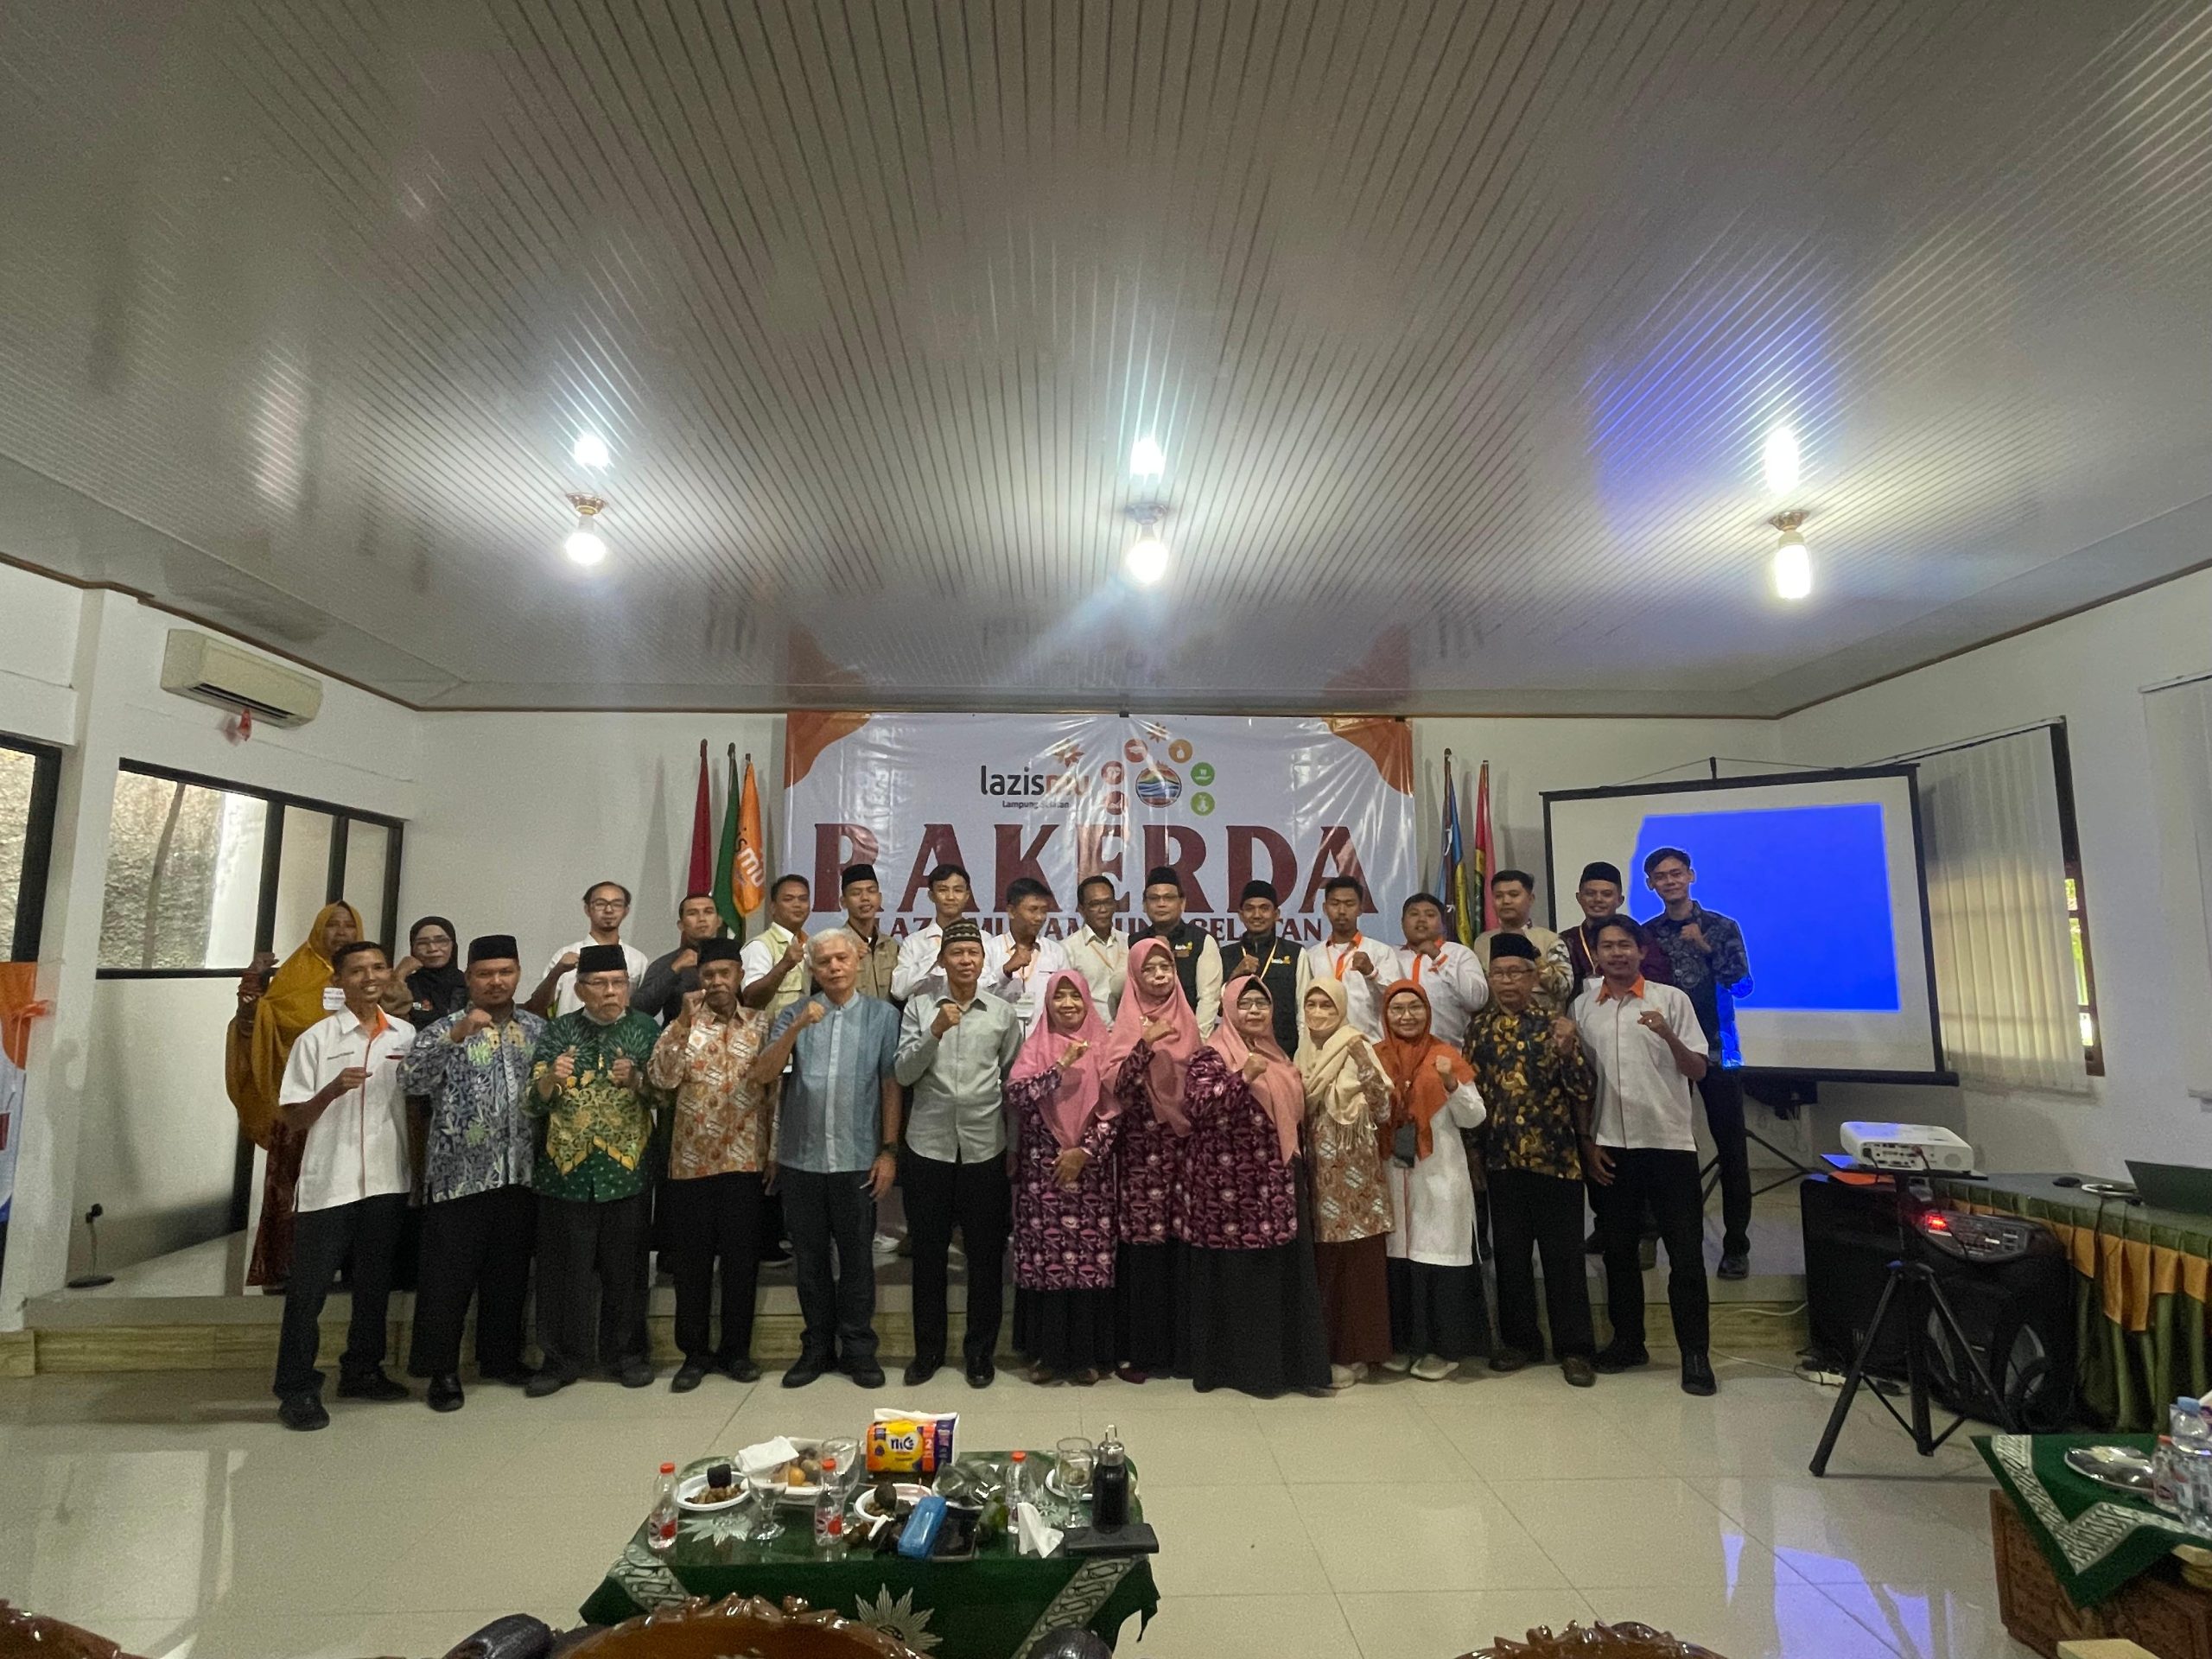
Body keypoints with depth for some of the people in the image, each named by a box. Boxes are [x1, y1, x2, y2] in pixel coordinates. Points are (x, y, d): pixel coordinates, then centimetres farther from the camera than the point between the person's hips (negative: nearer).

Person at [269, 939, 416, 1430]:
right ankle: (297, 1389, 16)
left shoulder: (406, 1035, 5)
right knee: (309, 1288, 3)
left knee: (374, 1282, 14)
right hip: (329, 1182, -3)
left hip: (389, 1180, 4)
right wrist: (332, 1090, -22)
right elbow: (292, 1119, -5)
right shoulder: (317, 1038, -5)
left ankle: (361, 1371, 28)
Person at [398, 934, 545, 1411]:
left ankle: (501, 1357, 28)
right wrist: (457, 1035, -29)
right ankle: (442, 1369, 17)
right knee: (448, 1276, 3)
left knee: (510, 1274, 13)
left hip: (520, 1174, 3)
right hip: (458, 1175, -3)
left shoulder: (539, 1030, 8)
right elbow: (410, 1081, -19)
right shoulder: (443, 1030, -2)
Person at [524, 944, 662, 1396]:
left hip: (626, 1170, 0)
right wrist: (551, 1078, -19)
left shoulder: (646, 1031, 3)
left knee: (624, 1270, 8)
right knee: (564, 1270, 7)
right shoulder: (558, 1033, 5)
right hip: (566, 1170, 1)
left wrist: (637, 1080, -21)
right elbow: (536, 1102, 2)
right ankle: (564, 1356, 24)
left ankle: (625, 1351, 24)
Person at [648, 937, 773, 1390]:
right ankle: (695, 1353, 22)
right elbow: (660, 1078, -12)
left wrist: (775, 1151, 0)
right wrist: (685, 1023, -17)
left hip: (746, 1161, 0)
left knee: (742, 1260, 7)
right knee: (691, 1261, 8)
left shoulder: (761, 1024, 4)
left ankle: (736, 1349, 21)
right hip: (692, 1161, 0)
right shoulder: (682, 1024, 4)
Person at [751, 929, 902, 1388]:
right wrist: (797, 1027, -21)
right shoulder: (793, 1015, 3)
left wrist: (889, 1151, -4)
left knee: (857, 1257, 9)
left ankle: (858, 1349, 23)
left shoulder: (882, 1016, -1)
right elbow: (763, 1074, -8)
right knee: (810, 1258, 13)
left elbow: (890, 1086, -1)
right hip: (801, 1158, 2)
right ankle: (817, 1347, 28)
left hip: (858, 1159, -2)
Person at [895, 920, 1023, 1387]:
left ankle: (980, 1352, 24)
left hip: (985, 1148, 0)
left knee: (986, 1255, 8)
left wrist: (1016, 1143, 7)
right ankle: (927, 1350, 27)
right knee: (928, 1252, 11)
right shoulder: (919, 1009, 2)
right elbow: (904, 1074, -6)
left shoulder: (1003, 1013, 3)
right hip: (928, 1147, 0)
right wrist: (935, 1032, -20)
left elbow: (1012, 1080, 8)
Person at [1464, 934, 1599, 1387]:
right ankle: (1519, 1339, 25)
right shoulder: (1479, 1026, 6)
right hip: (1502, 1157, 3)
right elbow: (1469, 1088, 10)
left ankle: (1574, 1348, 16)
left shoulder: (1554, 1024, -3)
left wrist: (1568, 1050, -25)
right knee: (1509, 1252, 11)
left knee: (1563, 1255, 4)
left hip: (1555, 1155, -3)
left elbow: (1585, 1090, -8)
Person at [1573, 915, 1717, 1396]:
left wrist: (1668, 1035, -20)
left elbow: (1698, 1070, -1)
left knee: (1686, 1252, 2)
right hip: (1610, 1146, 2)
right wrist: (1587, 1143, 3)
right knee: (1618, 1249, 11)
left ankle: (1694, 1354, 13)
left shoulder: (1670, 999, 0)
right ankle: (1628, 1342, 24)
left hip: (1669, 1143, -2)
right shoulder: (1583, 1006, 5)